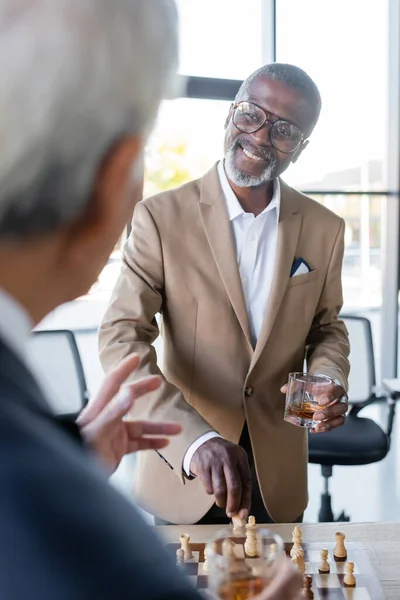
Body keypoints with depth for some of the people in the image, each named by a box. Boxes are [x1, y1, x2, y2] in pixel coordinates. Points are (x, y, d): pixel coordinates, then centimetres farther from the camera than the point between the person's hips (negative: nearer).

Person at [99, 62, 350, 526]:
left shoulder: (325, 229, -2)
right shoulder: (161, 216, -14)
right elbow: (121, 337, -20)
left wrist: (329, 383, -13)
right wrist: (197, 441, -33)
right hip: (181, 468, -2)